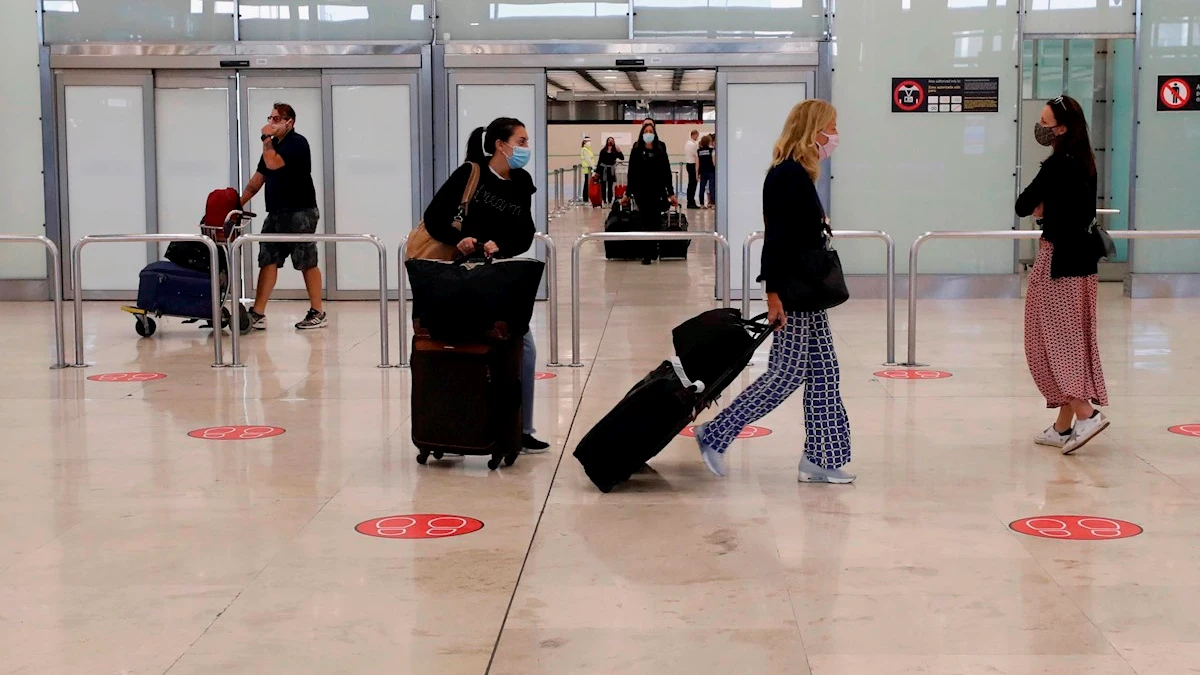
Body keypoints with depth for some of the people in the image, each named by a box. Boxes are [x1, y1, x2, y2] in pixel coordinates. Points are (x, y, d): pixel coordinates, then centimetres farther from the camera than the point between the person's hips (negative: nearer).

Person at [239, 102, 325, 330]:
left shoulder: (297, 143, -8)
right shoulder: (273, 146, 18)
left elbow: (273, 163, -22)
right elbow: (257, 179, 19)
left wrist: (266, 139, -8)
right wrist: (239, 203, 10)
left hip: (300, 213, -8)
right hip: (276, 213, 8)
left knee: (307, 263, -3)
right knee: (268, 261, 1)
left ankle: (318, 313, 4)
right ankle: (258, 314, -1)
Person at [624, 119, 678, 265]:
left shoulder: (661, 150, 2)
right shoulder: (636, 151, 1)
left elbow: (667, 172, 3)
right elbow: (632, 174, 4)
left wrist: (671, 194, 2)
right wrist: (628, 194, 5)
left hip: (657, 192, 0)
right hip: (641, 192, 0)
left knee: (656, 222, 0)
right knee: (646, 222, 0)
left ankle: (650, 253, 9)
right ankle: (650, 253, 5)